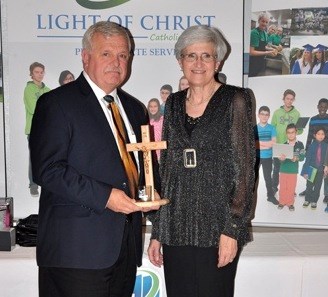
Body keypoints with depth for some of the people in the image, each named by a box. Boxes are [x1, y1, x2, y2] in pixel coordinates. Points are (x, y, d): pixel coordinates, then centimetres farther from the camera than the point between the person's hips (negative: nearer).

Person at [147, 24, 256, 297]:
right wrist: (157, 231, 10)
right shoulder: (174, 103, 10)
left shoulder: (234, 100, -3)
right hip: (175, 227, 4)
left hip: (216, 226, -4)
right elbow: (166, 167, 12)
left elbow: (244, 168, -6)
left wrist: (233, 229, -13)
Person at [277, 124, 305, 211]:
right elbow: (281, 158, -8)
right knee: (283, 187, 9)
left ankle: (290, 203, 20)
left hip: (293, 170, -1)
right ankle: (282, 202, 23)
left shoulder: (300, 144, -3)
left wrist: (296, 158, -27)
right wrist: (281, 158, -32)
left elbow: (302, 157, -6)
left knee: (291, 188, 6)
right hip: (283, 169, 1)